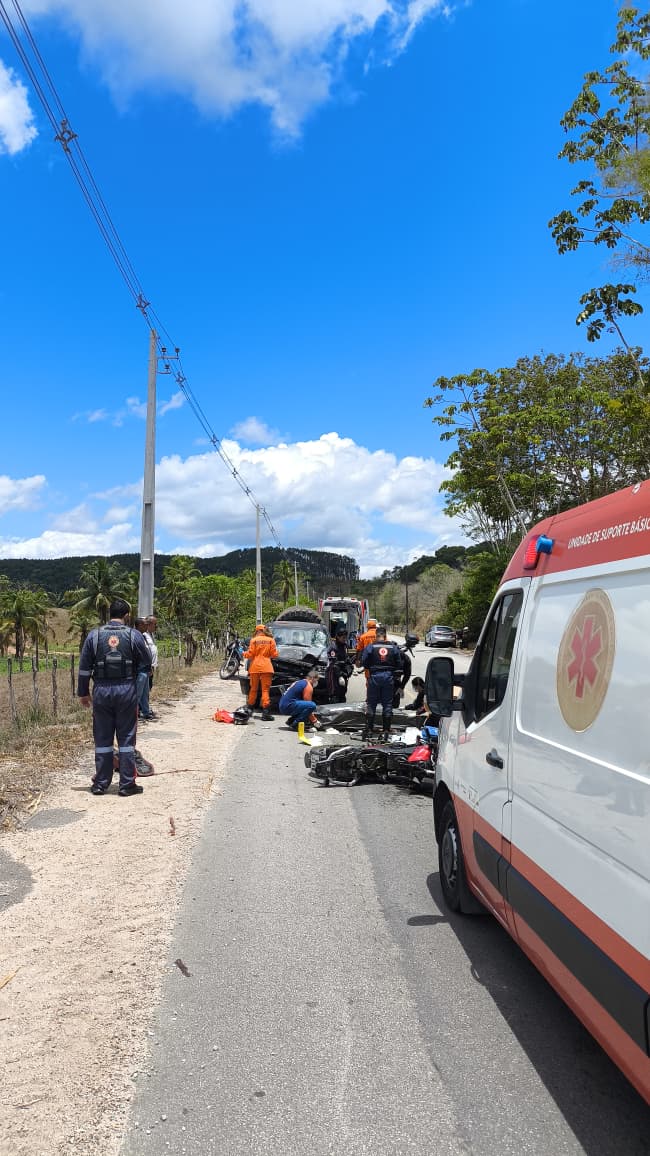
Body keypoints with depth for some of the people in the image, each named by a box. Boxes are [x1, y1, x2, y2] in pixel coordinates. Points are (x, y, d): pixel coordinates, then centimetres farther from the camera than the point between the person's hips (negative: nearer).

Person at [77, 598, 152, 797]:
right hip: (127, 691, -1)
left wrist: (83, 693, 13)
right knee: (126, 738, 6)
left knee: (102, 739, 10)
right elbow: (146, 665, 3)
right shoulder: (134, 636, -3)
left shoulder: (94, 635, 1)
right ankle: (127, 784, 9)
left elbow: (84, 667, 4)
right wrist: (138, 683, 22)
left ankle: (101, 784, 15)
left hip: (101, 691, 2)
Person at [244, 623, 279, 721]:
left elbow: (250, 654, -1)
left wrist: (244, 653, 19)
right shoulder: (271, 640, 0)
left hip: (255, 668, 1)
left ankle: (250, 709, 27)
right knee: (265, 690, -1)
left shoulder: (254, 640, -1)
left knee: (253, 689, 15)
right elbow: (274, 654, 0)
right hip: (266, 668, -1)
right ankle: (265, 712, -9)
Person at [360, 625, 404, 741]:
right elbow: (400, 664, 3)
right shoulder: (393, 647, 1)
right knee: (387, 704, 9)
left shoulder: (370, 647, -6)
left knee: (371, 704, 8)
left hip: (374, 676, -2)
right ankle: (386, 730, 9)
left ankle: (368, 729, 7)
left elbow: (364, 663, -6)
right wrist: (397, 677, 15)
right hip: (389, 677, 2)